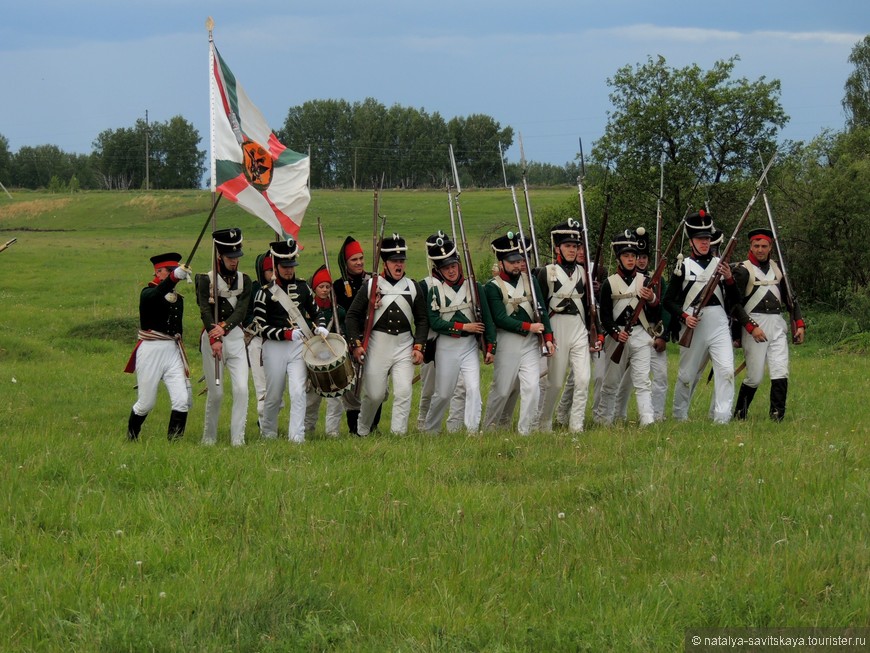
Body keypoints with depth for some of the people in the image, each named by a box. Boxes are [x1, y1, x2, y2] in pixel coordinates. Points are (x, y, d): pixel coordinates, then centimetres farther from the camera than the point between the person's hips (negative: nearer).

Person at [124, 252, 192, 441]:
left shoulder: (178, 299, 13)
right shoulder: (148, 294, -8)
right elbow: (157, 295, -34)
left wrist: (184, 362, 20)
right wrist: (174, 277, -51)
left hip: (172, 351, 5)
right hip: (150, 352, -5)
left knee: (182, 400, -9)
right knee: (146, 403, 5)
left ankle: (174, 440, -3)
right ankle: (131, 438, 28)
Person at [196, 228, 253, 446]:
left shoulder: (244, 280, 8)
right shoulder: (206, 280, -3)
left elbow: (241, 310, -5)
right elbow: (205, 312, -15)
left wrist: (224, 327, -23)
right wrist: (215, 340, -29)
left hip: (236, 337, 3)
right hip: (212, 338, -3)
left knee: (241, 389, -11)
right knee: (216, 393, 2)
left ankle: (237, 438, -8)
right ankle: (209, 437, 19)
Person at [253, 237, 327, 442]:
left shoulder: (302, 287, 9)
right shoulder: (265, 293, -5)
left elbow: (315, 312, 21)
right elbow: (262, 328, -9)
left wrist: (320, 327, 0)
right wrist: (287, 334, -19)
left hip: (299, 346, 2)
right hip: (275, 348, -2)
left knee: (298, 391, -12)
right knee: (274, 395, 9)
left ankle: (297, 435, -12)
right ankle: (268, 432, 32)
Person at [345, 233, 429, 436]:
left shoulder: (413, 288, 7)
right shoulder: (370, 286, 1)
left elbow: (422, 320, 11)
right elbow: (352, 316, 2)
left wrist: (418, 346, 0)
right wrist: (356, 344, -6)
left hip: (404, 346, 2)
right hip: (376, 346, -2)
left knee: (404, 392, -10)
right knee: (374, 394, 4)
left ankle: (398, 433, -6)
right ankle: (362, 432, 25)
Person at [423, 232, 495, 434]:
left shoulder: (473, 286, 1)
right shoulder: (434, 289, -4)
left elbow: (486, 318, 2)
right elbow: (434, 322, -11)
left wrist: (489, 347, -1)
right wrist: (464, 327, -13)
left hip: (470, 345, 1)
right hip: (446, 347, -1)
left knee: (473, 388, -14)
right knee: (443, 393, 9)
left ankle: (473, 430, -12)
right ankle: (429, 430, 27)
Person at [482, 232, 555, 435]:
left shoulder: (530, 280, 7)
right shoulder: (493, 287, -7)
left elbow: (541, 310, 6)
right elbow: (500, 319, -14)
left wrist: (548, 338, -2)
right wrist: (528, 327, -16)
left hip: (531, 342, 4)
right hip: (507, 342, -4)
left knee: (532, 386, -7)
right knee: (501, 390, 4)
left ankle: (525, 430, -1)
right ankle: (488, 427, 23)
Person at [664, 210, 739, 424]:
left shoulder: (720, 264, 12)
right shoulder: (683, 266, 4)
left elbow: (734, 302, 11)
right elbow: (669, 300, 2)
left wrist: (729, 279, -6)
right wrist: (684, 316, -14)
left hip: (719, 325, 2)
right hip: (693, 325, -2)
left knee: (726, 369, -14)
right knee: (687, 374, 8)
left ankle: (722, 418, -14)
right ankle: (679, 414, 27)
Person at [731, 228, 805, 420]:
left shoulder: (777, 268, 15)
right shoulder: (743, 270, -3)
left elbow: (789, 297, 22)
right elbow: (735, 303, -9)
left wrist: (799, 323, 12)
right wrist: (752, 327, -18)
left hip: (778, 325, 5)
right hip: (754, 325, -5)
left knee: (781, 371, -9)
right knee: (755, 377, -3)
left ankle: (777, 413, -8)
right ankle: (740, 412, 16)